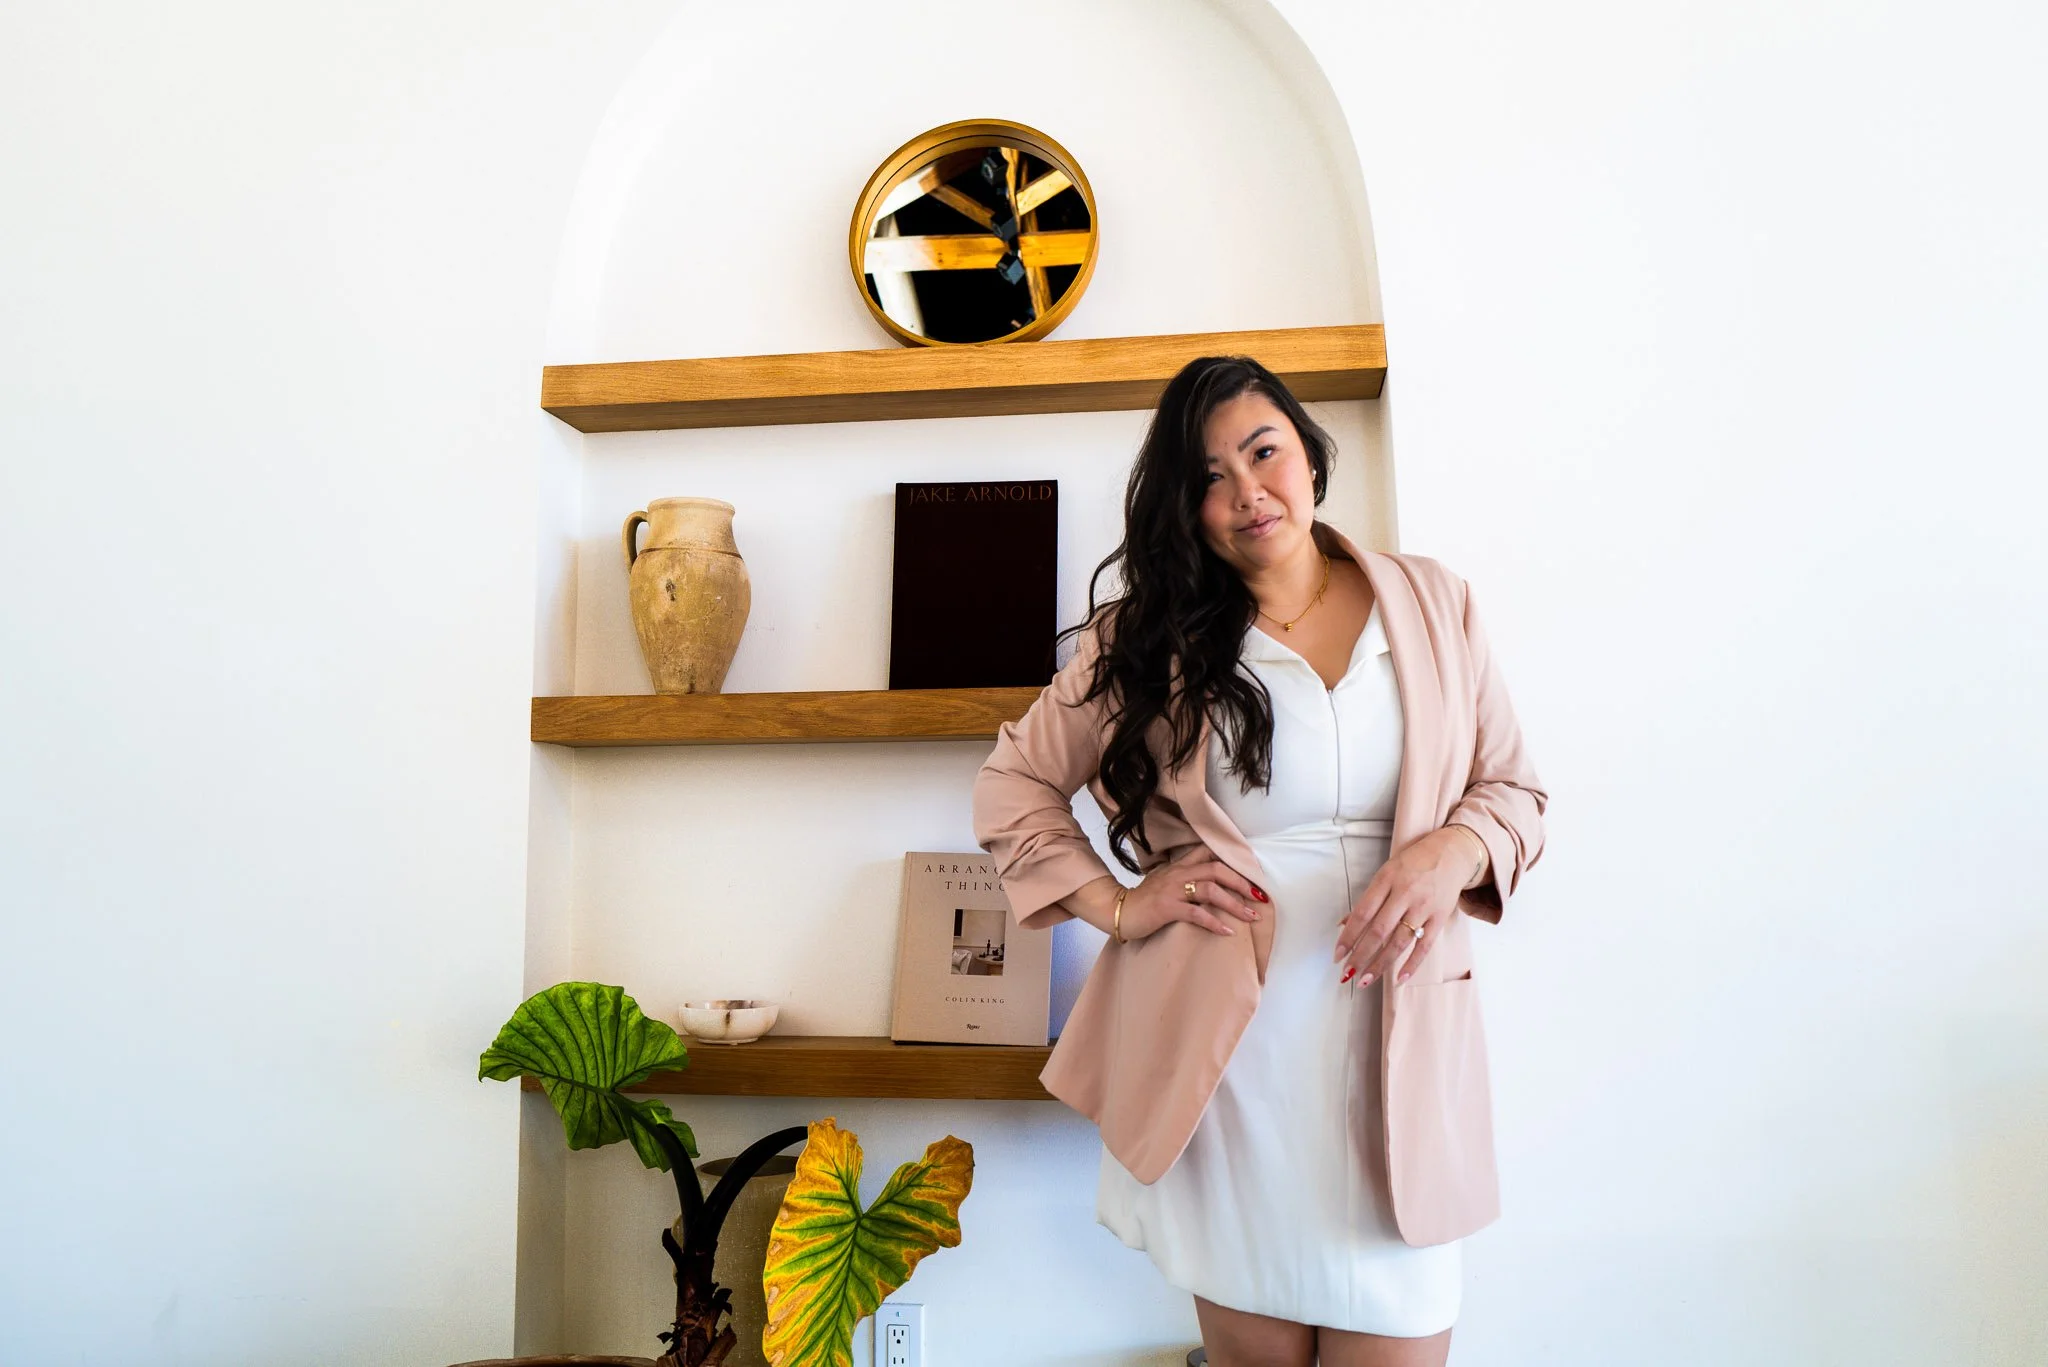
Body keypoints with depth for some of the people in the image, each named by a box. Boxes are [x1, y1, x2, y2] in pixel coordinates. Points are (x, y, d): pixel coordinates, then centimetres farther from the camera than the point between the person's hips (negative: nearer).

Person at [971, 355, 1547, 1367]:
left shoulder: (1433, 604, 7)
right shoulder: (1146, 637, 4)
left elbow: (1513, 791, 12)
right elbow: (1014, 784, 10)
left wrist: (1452, 850, -10)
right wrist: (1116, 905, -2)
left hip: (1397, 1044, 1)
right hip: (1222, 1049, -1)